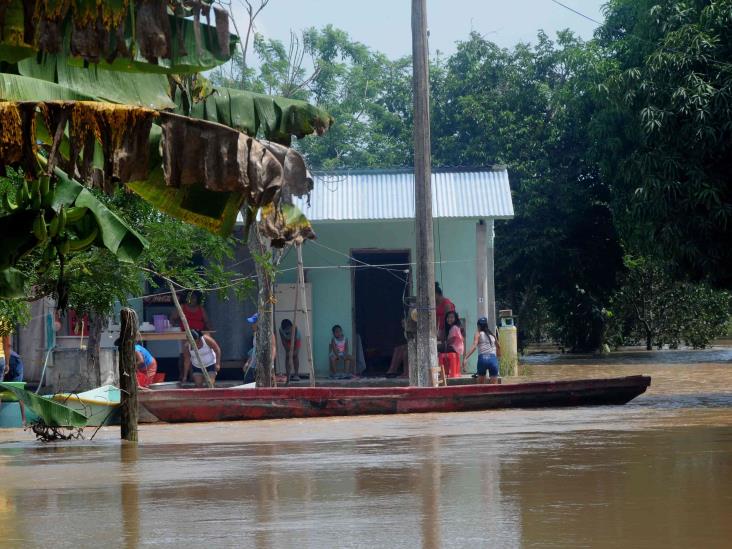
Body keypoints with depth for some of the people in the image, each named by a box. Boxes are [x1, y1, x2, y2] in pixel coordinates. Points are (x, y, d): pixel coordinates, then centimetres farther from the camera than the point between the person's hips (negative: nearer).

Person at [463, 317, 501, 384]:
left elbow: (474, 347, -9)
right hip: (493, 358, 2)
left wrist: (465, 358, -17)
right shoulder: (492, 335, 19)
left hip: (482, 358, -2)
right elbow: (498, 347, 33)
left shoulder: (478, 334, 7)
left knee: (481, 384, 13)